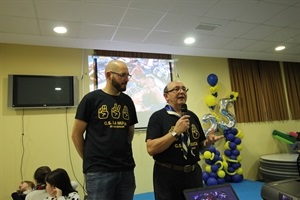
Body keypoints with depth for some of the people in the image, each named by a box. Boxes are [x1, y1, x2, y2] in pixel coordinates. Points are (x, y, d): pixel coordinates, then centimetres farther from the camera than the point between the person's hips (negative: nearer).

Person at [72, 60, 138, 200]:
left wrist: (124, 152, 10)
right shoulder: (91, 99, -7)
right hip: (99, 170, -4)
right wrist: (91, 160, 1)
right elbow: (76, 134, -3)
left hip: (126, 169, 5)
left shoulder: (127, 101, 7)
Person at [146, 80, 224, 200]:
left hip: (193, 173, 6)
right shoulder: (158, 116, -10)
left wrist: (209, 141, -7)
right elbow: (151, 149, -18)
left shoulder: (192, 116, 7)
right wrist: (175, 132, -23)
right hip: (168, 175, -5)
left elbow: (199, 145, 14)